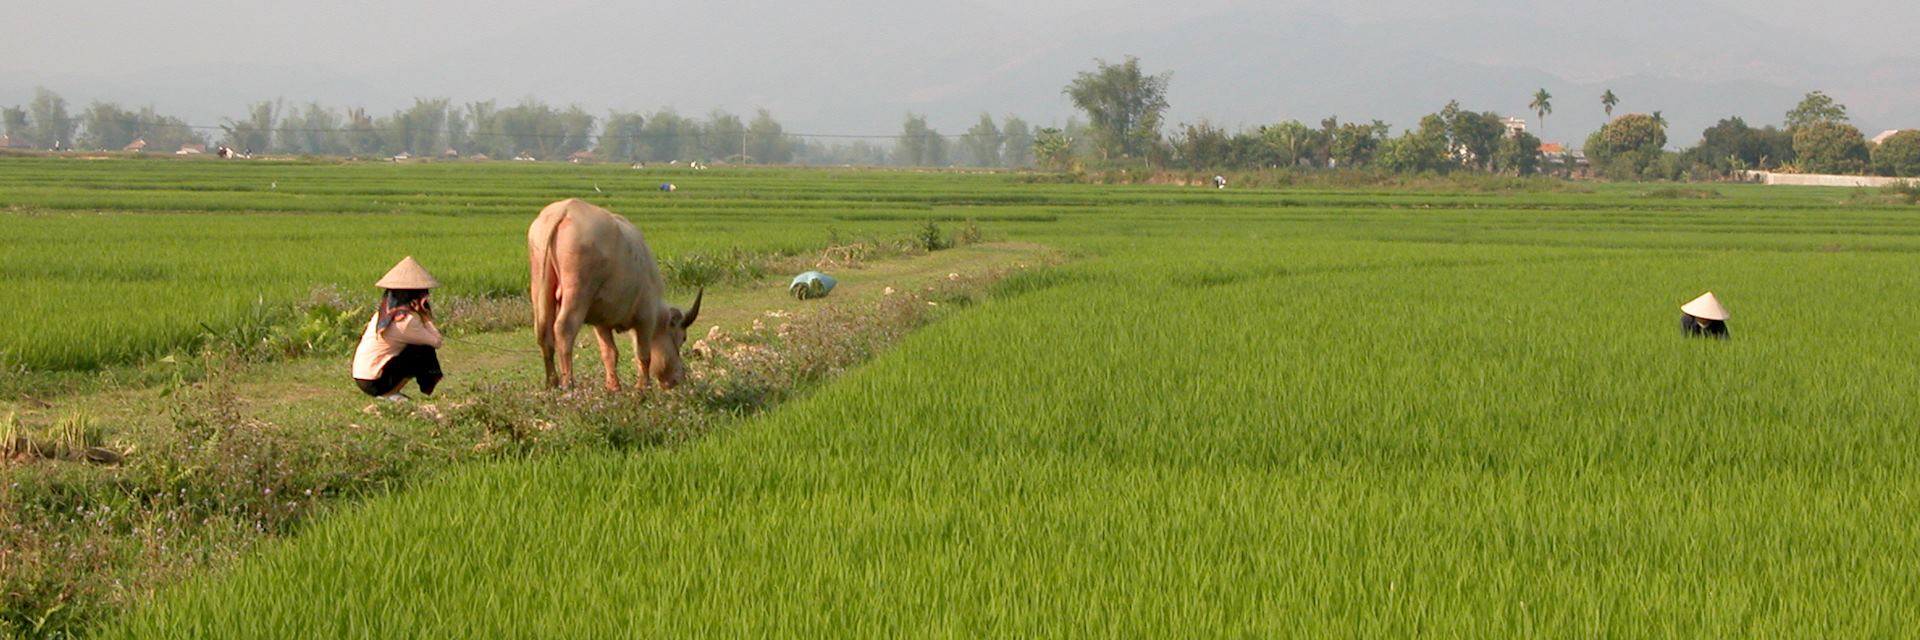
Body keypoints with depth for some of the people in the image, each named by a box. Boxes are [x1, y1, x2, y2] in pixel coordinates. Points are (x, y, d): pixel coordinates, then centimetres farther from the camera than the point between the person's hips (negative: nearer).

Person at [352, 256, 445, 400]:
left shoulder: (384, 313, 8)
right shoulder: (405, 320, -19)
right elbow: (436, 341, -15)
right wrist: (424, 314, -9)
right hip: (375, 382, -9)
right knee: (426, 351, -5)